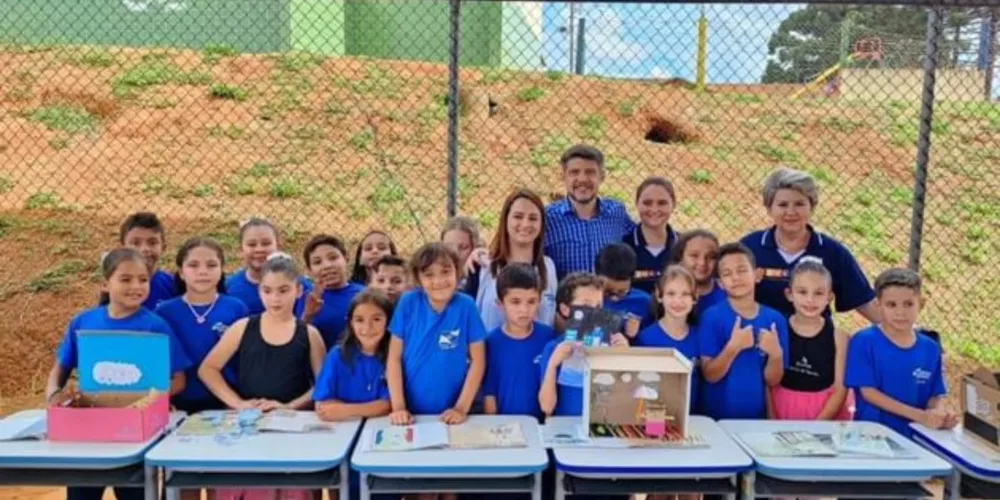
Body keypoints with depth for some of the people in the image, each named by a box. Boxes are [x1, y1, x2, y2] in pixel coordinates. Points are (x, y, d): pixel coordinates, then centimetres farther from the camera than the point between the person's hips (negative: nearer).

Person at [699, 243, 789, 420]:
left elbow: (772, 381, 2)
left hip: (757, 415, 2)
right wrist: (733, 347, -23)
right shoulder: (712, 316, -8)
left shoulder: (775, 319, -1)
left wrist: (776, 354, -15)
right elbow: (710, 376, -10)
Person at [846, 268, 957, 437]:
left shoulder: (930, 349, 9)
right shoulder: (864, 341, -5)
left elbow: (935, 395, 13)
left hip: (915, 434, 5)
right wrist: (919, 416, -14)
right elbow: (868, 392, -8)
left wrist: (940, 413, -10)